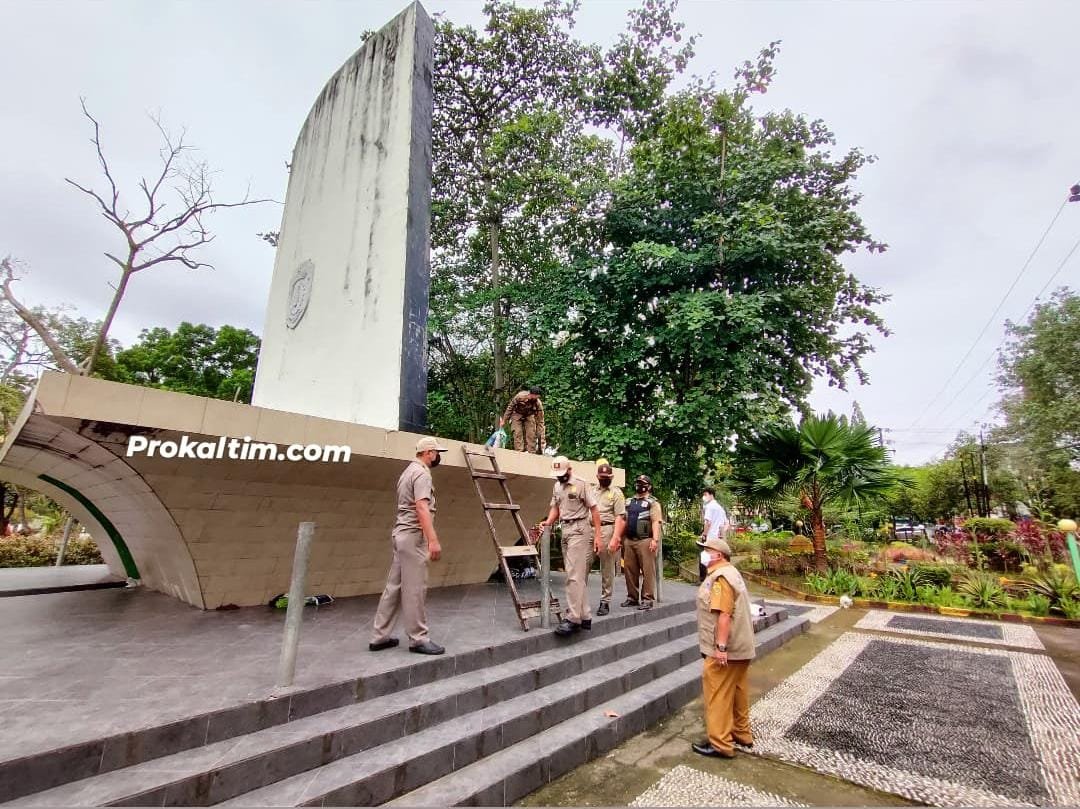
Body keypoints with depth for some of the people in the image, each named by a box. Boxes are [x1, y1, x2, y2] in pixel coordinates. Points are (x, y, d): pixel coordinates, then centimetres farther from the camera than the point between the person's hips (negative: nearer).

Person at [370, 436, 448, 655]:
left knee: (394, 586, 13)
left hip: (403, 534, 10)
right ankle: (418, 639, 7)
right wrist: (433, 540, -28)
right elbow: (421, 508, -25)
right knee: (414, 589, -2)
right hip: (413, 536, -10)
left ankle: (380, 636, 21)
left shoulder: (409, 470, 19)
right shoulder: (422, 473, -13)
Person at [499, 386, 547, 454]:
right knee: (518, 434, -15)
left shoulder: (538, 403, -29)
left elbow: (540, 421, -23)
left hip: (529, 416, 1)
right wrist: (504, 420, -10)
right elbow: (510, 407, -15)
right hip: (517, 415, -1)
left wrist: (542, 438, -25)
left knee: (532, 435, -10)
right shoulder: (519, 396, -33)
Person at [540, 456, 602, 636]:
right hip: (565, 530, 8)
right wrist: (548, 522, 0)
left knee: (574, 576, -11)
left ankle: (573, 619, -7)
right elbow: (555, 508, 19)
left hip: (579, 529, -8)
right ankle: (585, 616, 19)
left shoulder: (581, 484, -11)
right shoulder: (556, 486, 12)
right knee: (579, 576, 12)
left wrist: (597, 535, -12)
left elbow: (594, 509, -10)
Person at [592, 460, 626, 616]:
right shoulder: (592, 492, 17)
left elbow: (620, 517, -8)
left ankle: (605, 602, 15)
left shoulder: (616, 492, 1)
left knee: (607, 570, 4)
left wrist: (615, 538, -17)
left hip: (607, 530, -4)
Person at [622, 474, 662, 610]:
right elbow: (623, 520, 20)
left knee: (647, 571, -2)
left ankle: (647, 599, 5)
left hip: (645, 540, -6)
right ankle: (632, 597, 21)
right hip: (629, 540, 6)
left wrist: (655, 539, -21)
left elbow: (655, 522, -11)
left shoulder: (652, 502, -2)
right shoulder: (629, 502, 17)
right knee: (629, 570, 10)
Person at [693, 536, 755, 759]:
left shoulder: (720, 577, -20)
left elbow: (724, 614, -26)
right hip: (740, 647, 10)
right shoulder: (730, 572, 13)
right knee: (737, 691, 19)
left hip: (726, 649, -10)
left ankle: (720, 744, 7)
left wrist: (721, 647, -25)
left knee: (718, 694, -1)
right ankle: (742, 734, 31)